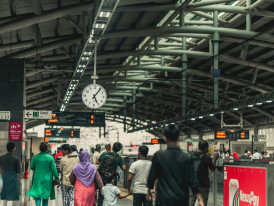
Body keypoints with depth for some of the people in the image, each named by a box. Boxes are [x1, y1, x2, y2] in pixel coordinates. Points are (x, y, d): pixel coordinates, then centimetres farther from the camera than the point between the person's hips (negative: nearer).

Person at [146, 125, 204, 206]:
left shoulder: (158, 156, -6)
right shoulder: (186, 158, -3)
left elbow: (152, 176, 1)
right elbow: (192, 180, -5)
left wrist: (149, 192, 18)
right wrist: (200, 199, 1)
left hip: (164, 199, -2)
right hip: (182, 199, 2)